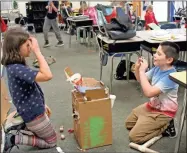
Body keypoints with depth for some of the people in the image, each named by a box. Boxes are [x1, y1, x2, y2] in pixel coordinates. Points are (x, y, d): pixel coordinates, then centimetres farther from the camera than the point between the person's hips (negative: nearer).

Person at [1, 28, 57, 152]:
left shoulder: (16, 65, 0)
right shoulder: (16, 68, -31)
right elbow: (47, 76, -40)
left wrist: (42, 104, 16)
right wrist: (37, 51, -36)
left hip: (32, 110, 10)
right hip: (33, 114, -10)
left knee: (42, 137, 31)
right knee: (52, 142, 13)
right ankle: (15, 139, 2)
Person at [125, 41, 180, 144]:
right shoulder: (158, 68, -7)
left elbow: (149, 92, -38)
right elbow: (141, 80, 6)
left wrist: (142, 71, -33)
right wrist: (137, 68, -14)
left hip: (163, 112, -8)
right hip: (152, 105, 9)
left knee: (134, 137, -11)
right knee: (129, 123, 22)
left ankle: (166, 127, 2)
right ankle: (159, 124, 20)